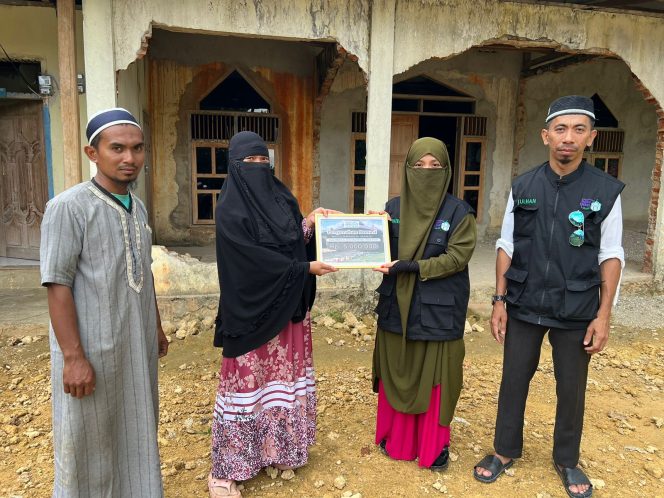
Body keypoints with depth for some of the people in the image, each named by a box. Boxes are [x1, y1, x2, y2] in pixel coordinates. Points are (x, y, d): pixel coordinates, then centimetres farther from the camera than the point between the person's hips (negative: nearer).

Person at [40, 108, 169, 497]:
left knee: (137, 433, 19)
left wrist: (156, 327, 17)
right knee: (90, 443, 10)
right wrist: (73, 357, -19)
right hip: (92, 348, -6)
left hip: (138, 346, 7)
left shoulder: (138, 207, 7)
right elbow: (57, 285, -17)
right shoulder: (68, 207, -14)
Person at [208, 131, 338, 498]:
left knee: (284, 377, 15)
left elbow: (295, 243, 10)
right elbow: (256, 260, -19)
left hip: (288, 306, 7)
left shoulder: (281, 198, 7)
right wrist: (306, 269, -14)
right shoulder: (230, 210, -14)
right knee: (247, 384, 1)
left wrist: (308, 225, -8)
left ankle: (277, 449, 34)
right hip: (251, 310, -7)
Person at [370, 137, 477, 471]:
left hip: (438, 310, -3)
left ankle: (434, 446, 26)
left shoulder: (458, 212, -6)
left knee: (433, 378, 7)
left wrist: (411, 266, -23)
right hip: (397, 306, 3)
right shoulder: (393, 207, 3)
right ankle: (396, 439, 32)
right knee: (396, 373, 13)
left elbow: (457, 256, -14)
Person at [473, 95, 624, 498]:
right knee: (514, 381, 13)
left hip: (576, 312, -1)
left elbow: (611, 256, -2)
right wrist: (499, 302, 0)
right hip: (524, 307, 1)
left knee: (571, 390, 14)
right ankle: (506, 450, 34)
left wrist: (604, 315, -5)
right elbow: (507, 248, 2)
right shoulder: (523, 188, -1)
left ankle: (567, 461, 37)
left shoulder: (607, 191, -4)